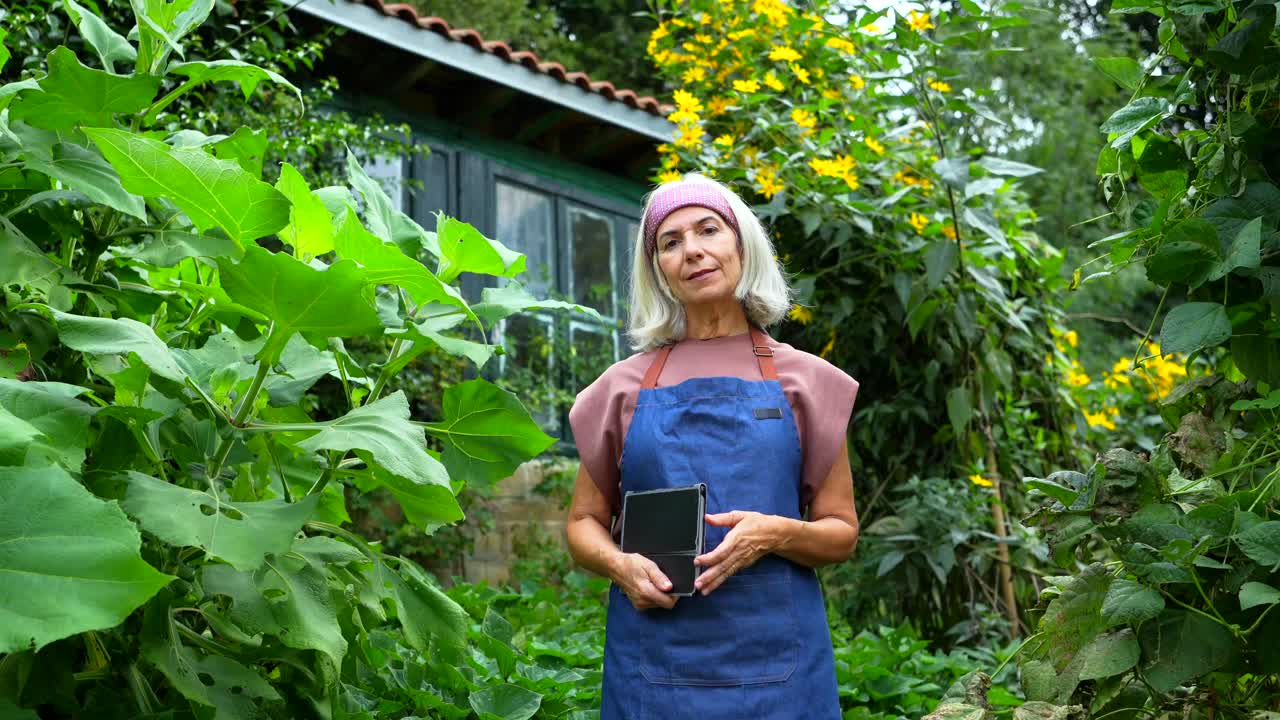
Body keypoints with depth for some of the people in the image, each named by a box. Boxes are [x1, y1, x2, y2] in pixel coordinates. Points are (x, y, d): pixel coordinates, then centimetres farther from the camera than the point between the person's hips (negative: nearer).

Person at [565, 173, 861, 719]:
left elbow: (840, 534, 6)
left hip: (773, 654, 0)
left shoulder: (805, 381, 3)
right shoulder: (623, 386, 5)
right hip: (653, 658, 1)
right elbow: (585, 523, 11)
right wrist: (620, 565, -10)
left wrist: (776, 533, -15)